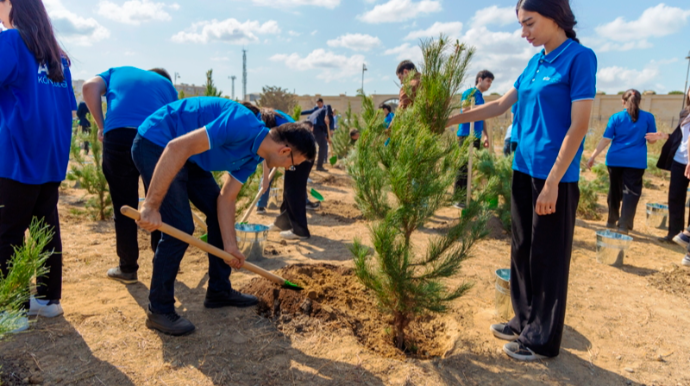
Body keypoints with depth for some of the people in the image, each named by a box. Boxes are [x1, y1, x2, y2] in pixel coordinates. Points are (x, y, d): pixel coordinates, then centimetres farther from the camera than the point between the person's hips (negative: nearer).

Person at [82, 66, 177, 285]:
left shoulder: (118, 72, 29)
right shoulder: (167, 85, 29)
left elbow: (90, 87, 7)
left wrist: (101, 126, 12)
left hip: (118, 135, 0)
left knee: (124, 207, 10)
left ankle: (128, 268, 20)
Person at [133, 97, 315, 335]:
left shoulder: (252, 156, 1)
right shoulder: (243, 126, -28)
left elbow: (226, 199, 7)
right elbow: (177, 148, -34)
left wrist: (230, 246, 3)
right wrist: (151, 206, -33)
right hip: (156, 145, -10)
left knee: (217, 212, 9)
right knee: (180, 227, -14)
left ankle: (219, 291, 22)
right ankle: (159, 310, 3)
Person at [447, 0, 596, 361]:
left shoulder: (579, 57, -11)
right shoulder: (535, 62, 11)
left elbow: (578, 125, -16)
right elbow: (501, 105, 18)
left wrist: (553, 182, -20)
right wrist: (452, 119, 12)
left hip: (554, 175, -7)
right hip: (523, 169, 8)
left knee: (548, 258, 4)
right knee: (522, 251, 15)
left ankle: (543, 339, 19)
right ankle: (524, 321, 32)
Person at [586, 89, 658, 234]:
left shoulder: (616, 117, 0)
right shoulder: (648, 117, 2)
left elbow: (606, 140, -6)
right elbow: (652, 140, 4)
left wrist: (593, 156, -6)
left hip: (615, 159, 1)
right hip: (636, 161, -1)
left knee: (615, 190, 14)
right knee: (631, 191, 0)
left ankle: (612, 221, 24)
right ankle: (624, 225, -9)